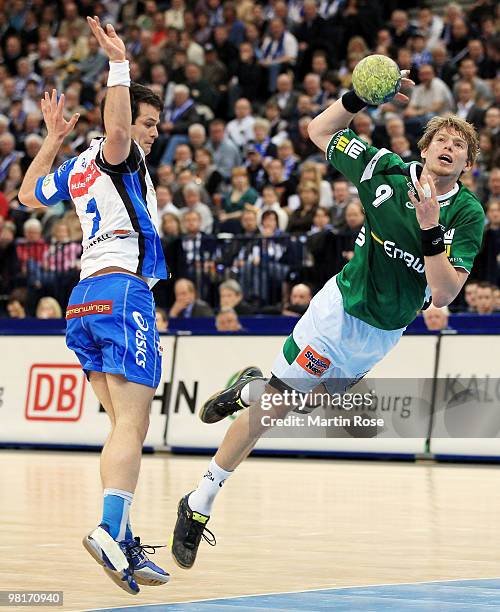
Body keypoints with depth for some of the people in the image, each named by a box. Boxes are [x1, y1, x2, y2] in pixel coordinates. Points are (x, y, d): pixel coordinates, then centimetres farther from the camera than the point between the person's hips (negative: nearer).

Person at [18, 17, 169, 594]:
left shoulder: (76, 168, 20)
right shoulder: (116, 155, -2)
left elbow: (28, 194, 37)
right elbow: (116, 131, -27)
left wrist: (52, 139, 41)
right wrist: (118, 64, -24)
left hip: (85, 299, 9)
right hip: (122, 288, -9)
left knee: (124, 424, 10)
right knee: (132, 423, -17)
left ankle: (125, 543, 2)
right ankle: (111, 529, -32)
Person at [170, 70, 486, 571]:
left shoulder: (468, 215, -11)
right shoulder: (386, 169, -10)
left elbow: (444, 294, -19)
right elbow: (319, 131, 3)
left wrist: (430, 229, -30)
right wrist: (359, 97, -14)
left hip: (384, 333, 3)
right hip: (340, 308, -3)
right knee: (275, 405, -7)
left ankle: (246, 392, 51)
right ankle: (198, 505, 3)